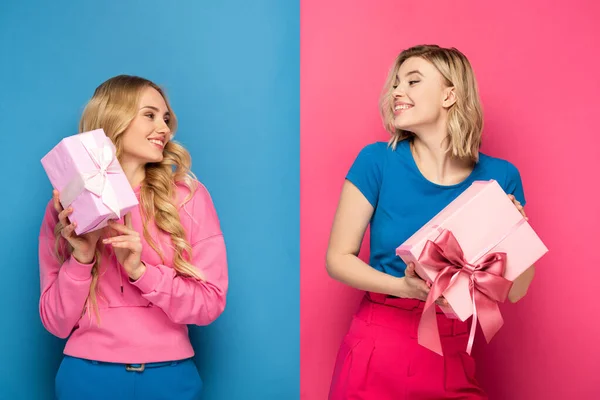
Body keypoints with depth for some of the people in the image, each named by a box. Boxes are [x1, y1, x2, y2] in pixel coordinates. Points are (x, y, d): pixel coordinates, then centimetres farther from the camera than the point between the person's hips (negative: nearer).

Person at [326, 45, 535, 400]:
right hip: (379, 348, -1)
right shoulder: (378, 161, -8)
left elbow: (515, 291, 1)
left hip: (454, 357, 1)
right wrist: (401, 286, -22)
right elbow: (338, 258, -5)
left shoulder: (499, 177, -4)